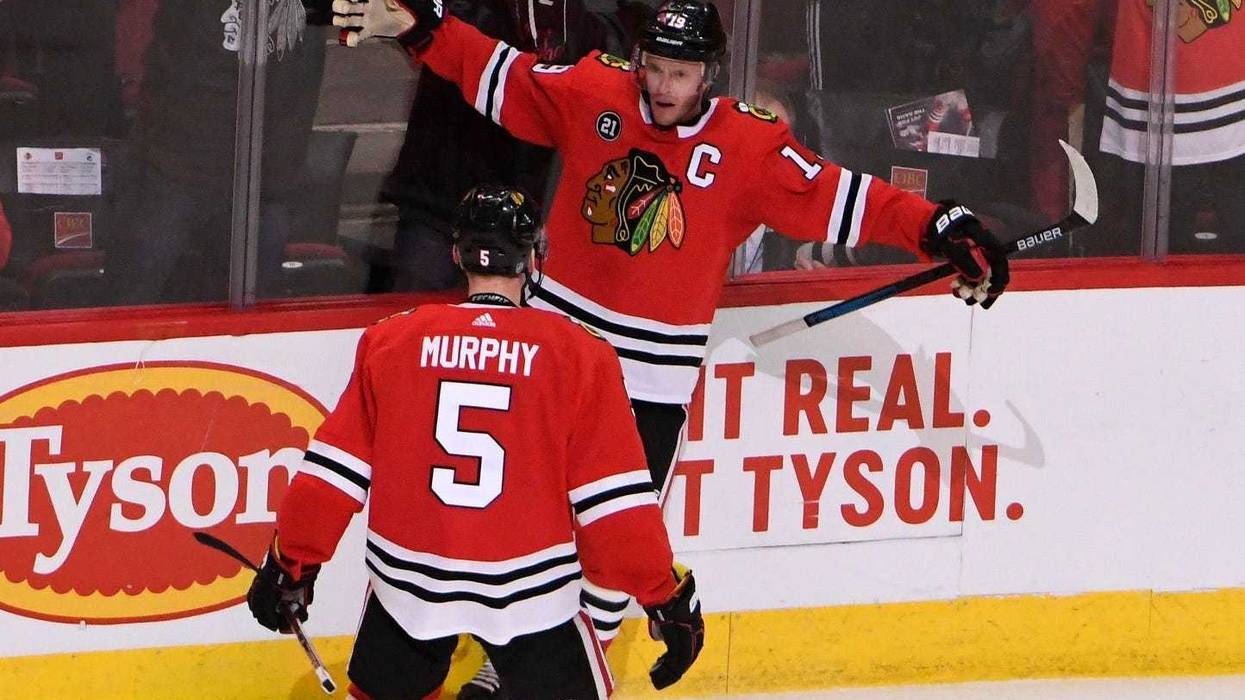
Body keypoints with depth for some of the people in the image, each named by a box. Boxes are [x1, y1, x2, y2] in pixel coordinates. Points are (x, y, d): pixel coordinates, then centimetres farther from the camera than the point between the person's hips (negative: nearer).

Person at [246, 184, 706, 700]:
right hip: (528, 590, -2)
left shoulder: (391, 342, -2)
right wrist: (667, 594, 1)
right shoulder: (577, 355, -7)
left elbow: (336, 469, 0)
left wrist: (291, 563, 12)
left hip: (408, 582, 2)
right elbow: (615, 499, -7)